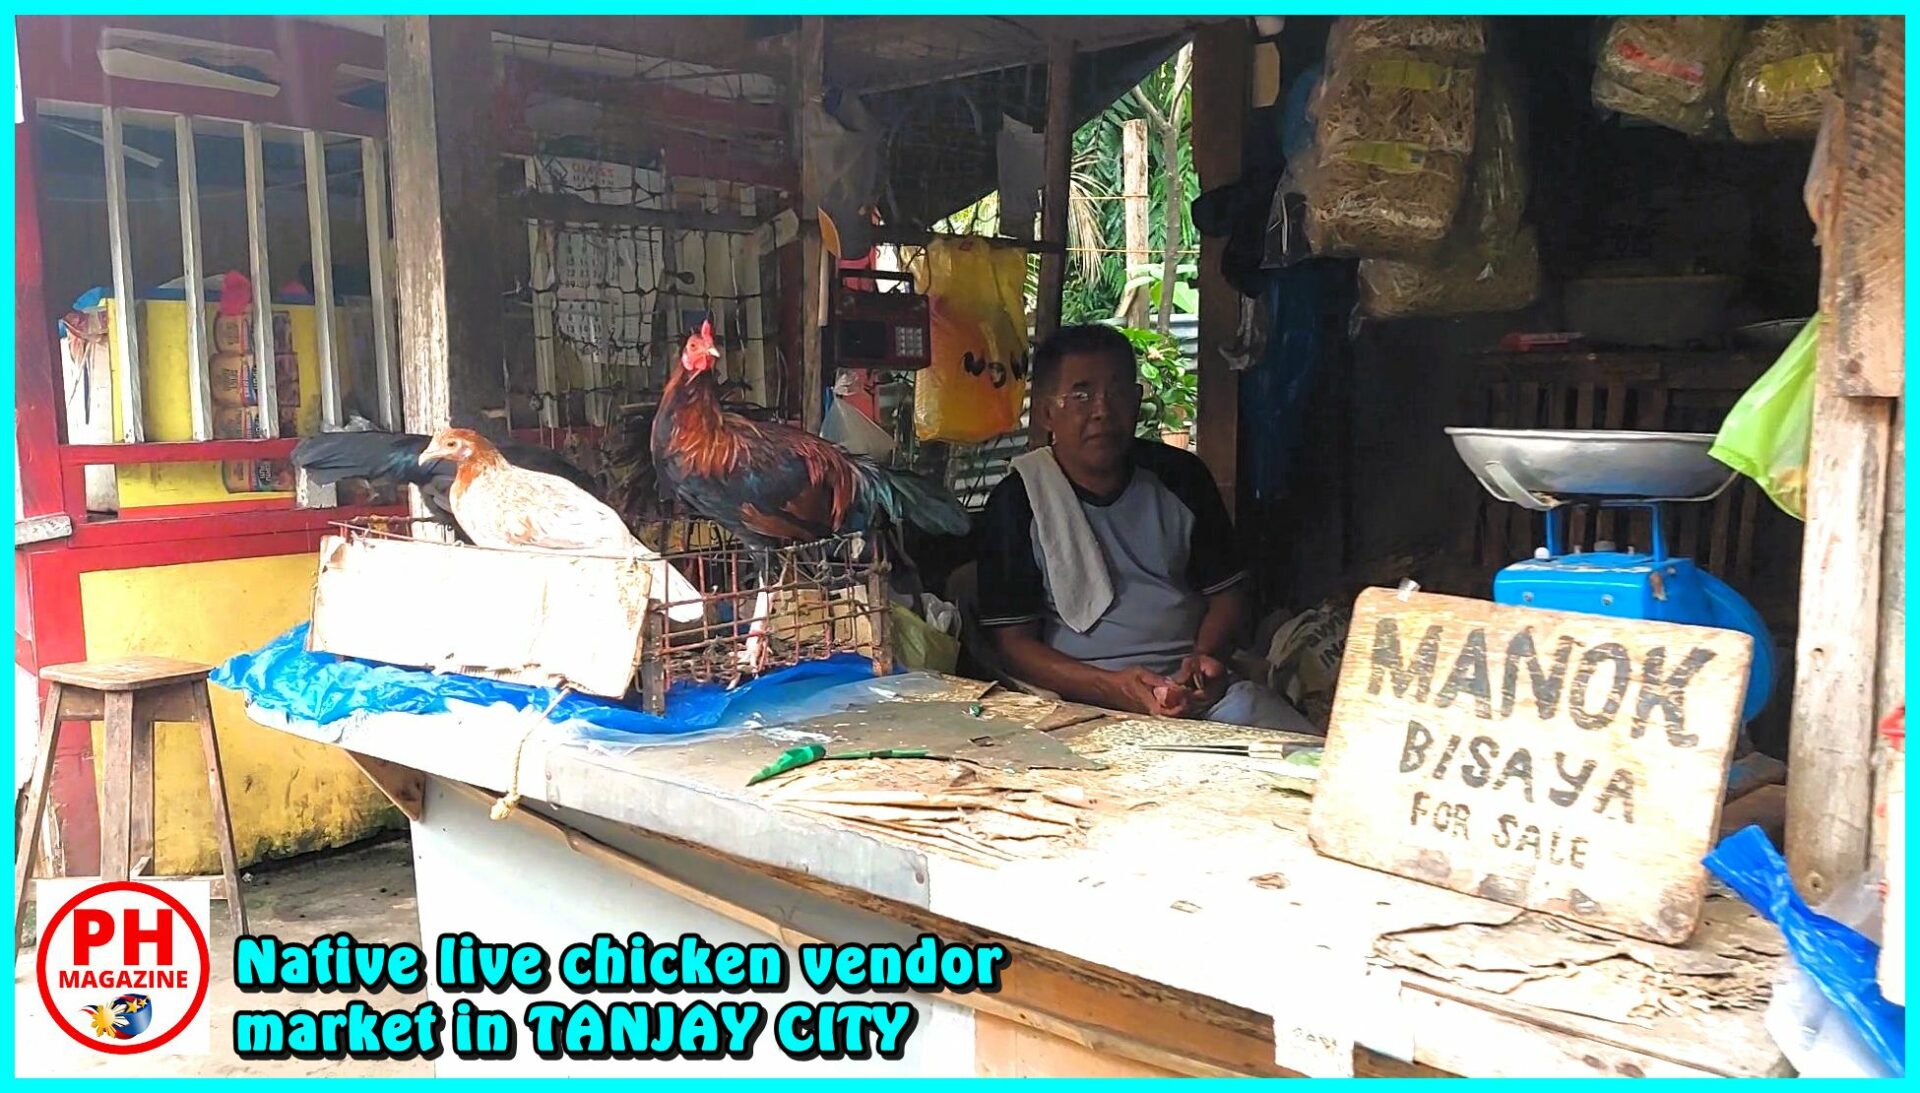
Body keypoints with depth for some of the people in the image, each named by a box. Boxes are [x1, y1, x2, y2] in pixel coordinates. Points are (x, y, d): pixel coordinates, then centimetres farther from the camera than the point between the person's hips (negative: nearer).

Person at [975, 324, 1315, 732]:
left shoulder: (1180, 476, 11)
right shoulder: (1018, 500, -2)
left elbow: (1227, 593, 16)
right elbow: (1012, 642, -4)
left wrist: (1207, 657, -7)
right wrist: (1112, 687, -20)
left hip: (1199, 687, 4)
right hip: (1083, 697, -4)